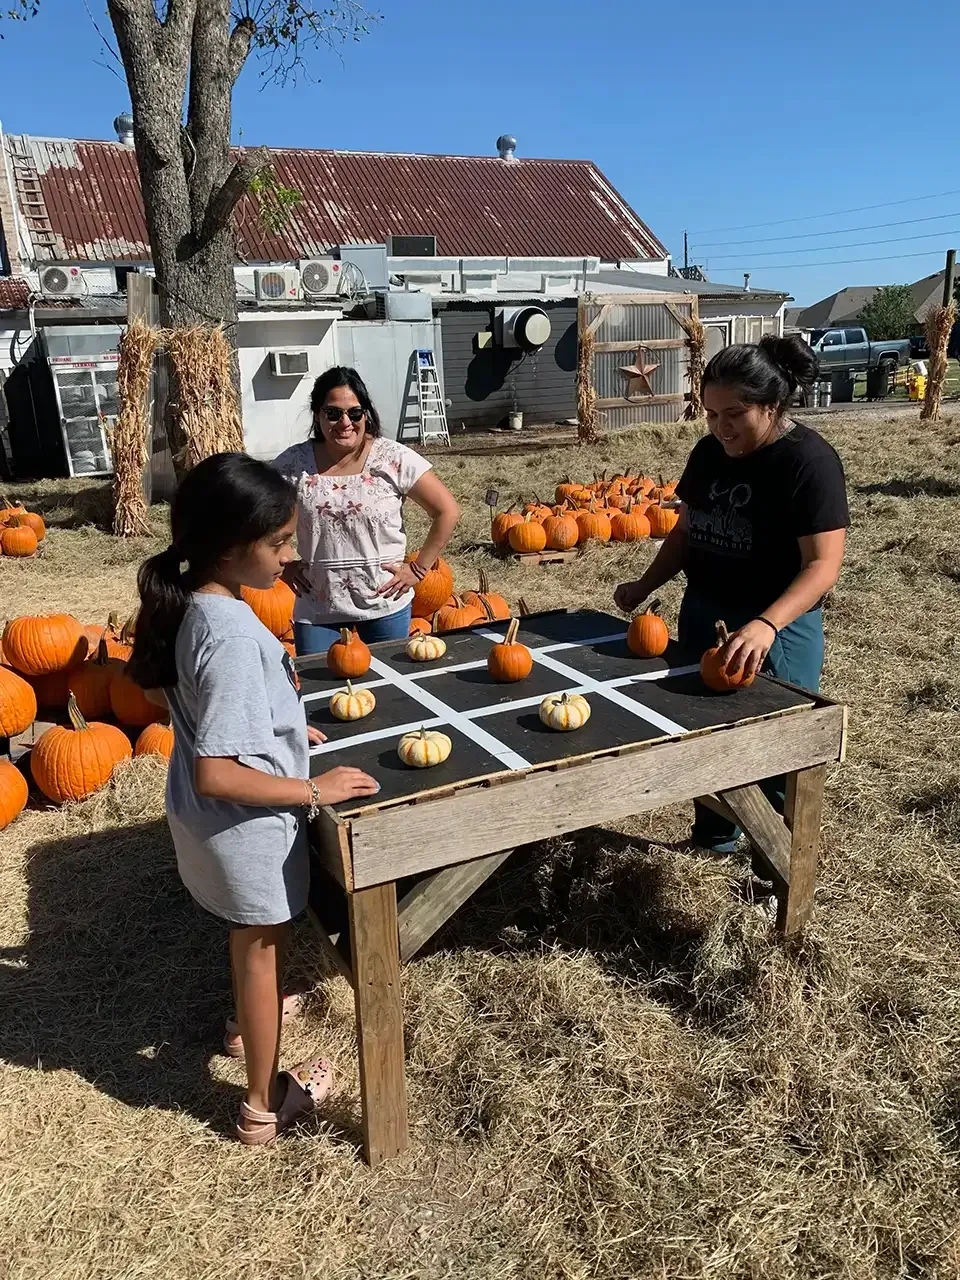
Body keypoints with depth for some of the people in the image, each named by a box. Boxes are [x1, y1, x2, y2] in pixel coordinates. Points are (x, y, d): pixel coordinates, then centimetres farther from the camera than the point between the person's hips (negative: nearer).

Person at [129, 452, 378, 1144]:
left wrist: (282, 725, 12)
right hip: (246, 822, -8)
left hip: (205, 816, 8)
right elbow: (217, 775, -33)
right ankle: (265, 1105, 36)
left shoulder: (191, 602, -5)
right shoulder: (232, 633, -33)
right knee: (262, 946, 14)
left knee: (252, 936, 32)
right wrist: (314, 790, -23)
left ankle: (249, 1022, 59)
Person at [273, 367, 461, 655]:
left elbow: (447, 512, -6)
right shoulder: (293, 463, -5)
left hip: (386, 603, -1)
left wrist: (418, 569, -7)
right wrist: (283, 565, 2)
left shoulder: (393, 458, -10)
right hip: (316, 607, 1)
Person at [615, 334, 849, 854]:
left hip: (776, 629, -6)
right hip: (702, 616, 7)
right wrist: (644, 587, 5)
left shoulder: (809, 461, -18)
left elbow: (823, 564, -23)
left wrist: (766, 625, -37)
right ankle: (714, 835, 39)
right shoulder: (709, 452, 2)